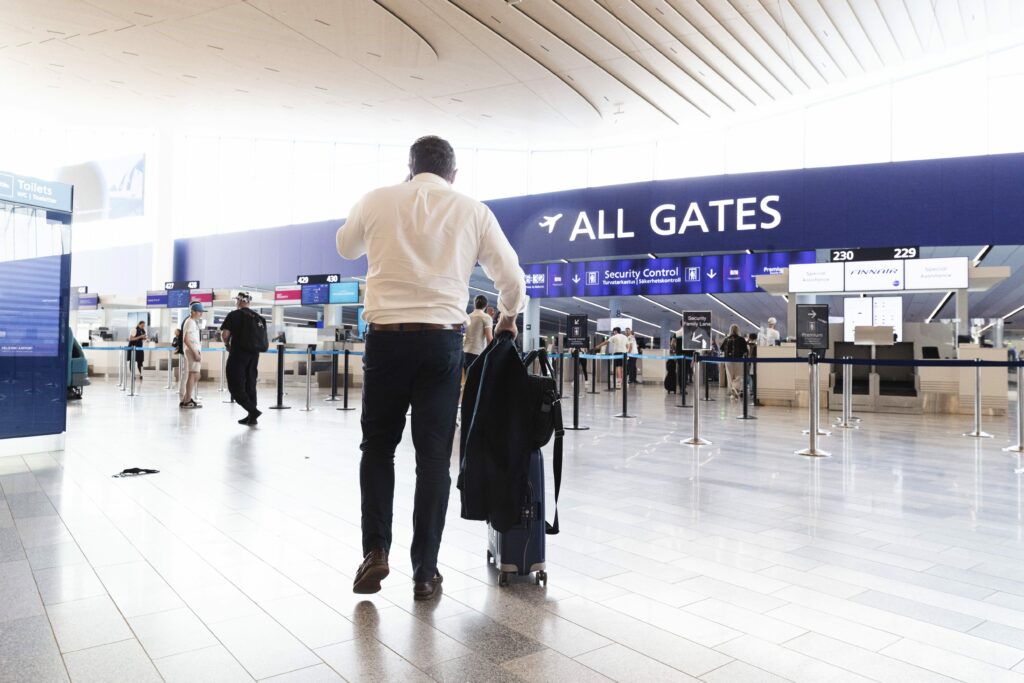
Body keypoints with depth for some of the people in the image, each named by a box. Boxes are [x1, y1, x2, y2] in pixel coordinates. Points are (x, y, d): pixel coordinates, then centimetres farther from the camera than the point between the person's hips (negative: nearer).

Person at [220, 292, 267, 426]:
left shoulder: (234, 315, -3)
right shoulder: (258, 317, 13)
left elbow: (225, 334, -10)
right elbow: (263, 338, 13)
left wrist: (227, 344, 8)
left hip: (238, 354, -6)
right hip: (254, 354, 6)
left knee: (235, 385, -2)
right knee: (250, 384, 12)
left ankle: (252, 410, -16)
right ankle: (252, 417, 12)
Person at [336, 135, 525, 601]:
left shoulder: (377, 201, 5)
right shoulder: (472, 210, 5)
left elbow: (346, 248, 25)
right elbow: (512, 278, 9)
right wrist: (508, 319, 28)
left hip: (386, 336, 1)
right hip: (442, 339, 0)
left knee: (377, 446, 17)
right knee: (433, 454, 6)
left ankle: (375, 550, 8)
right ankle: (424, 571, 11)